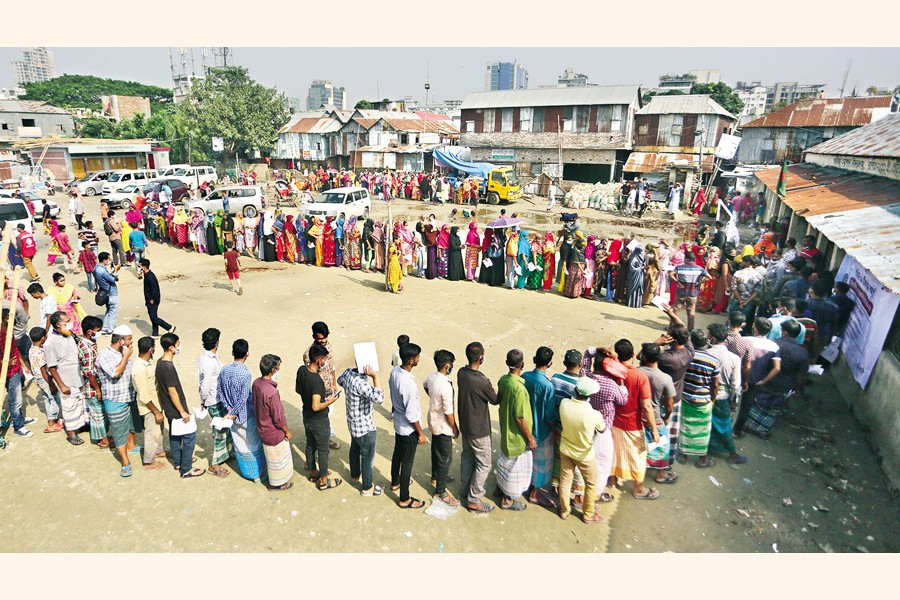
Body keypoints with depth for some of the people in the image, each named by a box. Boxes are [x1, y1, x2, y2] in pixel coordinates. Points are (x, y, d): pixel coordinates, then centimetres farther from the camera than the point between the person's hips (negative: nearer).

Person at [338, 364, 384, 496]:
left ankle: (355, 475, 52)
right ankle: (367, 488, 29)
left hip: (353, 423, 9)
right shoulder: (361, 382, -36)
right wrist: (375, 376, -42)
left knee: (355, 449, 29)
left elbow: (340, 381, 14)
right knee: (368, 457, 11)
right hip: (365, 427, -9)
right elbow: (378, 399, -47)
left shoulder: (348, 372, -10)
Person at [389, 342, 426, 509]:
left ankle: (395, 482, 50)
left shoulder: (394, 371, -10)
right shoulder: (408, 384, -35)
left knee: (397, 454, 28)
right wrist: (420, 433, -13)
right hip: (408, 428, -8)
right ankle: (404, 500, 24)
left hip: (398, 422, 8)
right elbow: (411, 414, -26)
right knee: (407, 463, 8)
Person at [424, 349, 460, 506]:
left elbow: (425, 386, 17)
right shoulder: (446, 386, -34)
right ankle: (440, 491, 17)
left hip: (433, 422, 9)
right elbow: (449, 413, -26)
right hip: (443, 426, -9)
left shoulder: (432, 376, -9)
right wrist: (455, 429, -12)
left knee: (436, 450, 27)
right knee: (445, 458, 5)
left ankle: (436, 476, 48)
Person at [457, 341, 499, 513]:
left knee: (467, 457, 23)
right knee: (484, 465, 8)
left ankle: (465, 490, 39)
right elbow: (495, 400, -12)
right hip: (479, 430, -8)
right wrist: (494, 390, 6)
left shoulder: (461, 373, -8)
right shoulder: (482, 381, -30)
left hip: (465, 425, 8)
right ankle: (474, 501, 16)